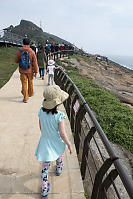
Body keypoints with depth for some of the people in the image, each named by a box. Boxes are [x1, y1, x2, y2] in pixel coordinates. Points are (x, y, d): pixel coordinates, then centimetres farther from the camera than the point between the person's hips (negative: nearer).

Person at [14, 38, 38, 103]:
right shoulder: (32, 52, -12)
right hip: (30, 70, 0)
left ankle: (25, 98, 2)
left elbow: (16, 60, 1)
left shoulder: (19, 51, -9)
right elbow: (35, 63, -10)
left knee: (24, 83, 5)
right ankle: (30, 93, 38)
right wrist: (36, 71, -2)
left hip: (22, 71, 0)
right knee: (30, 82, 19)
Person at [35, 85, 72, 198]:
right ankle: (59, 170, 62)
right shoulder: (59, 116, -29)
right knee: (59, 156, 33)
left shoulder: (41, 111, -16)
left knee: (45, 166, 14)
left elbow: (41, 127, -1)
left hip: (45, 142, 2)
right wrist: (69, 144, -9)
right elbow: (62, 134, -25)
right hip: (57, 142, -2)